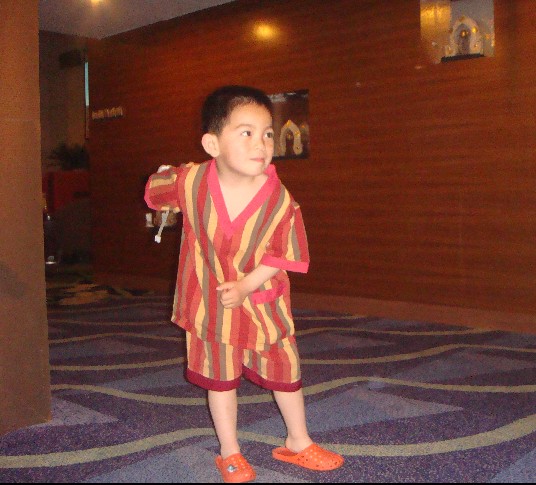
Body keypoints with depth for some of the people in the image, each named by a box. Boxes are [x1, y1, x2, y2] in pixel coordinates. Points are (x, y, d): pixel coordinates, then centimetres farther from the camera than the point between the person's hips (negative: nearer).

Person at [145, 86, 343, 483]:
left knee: (285, 373, 13)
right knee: (220, 379, 14)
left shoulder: (280, 200, -22)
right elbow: (156, 191, 3)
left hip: (261, 300, 0)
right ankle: (230, 453, 33)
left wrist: (245, 286, -21)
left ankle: (298, 443, 37)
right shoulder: (190, 181, -19)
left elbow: (283, 255, -15)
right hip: (210, 304, 0)